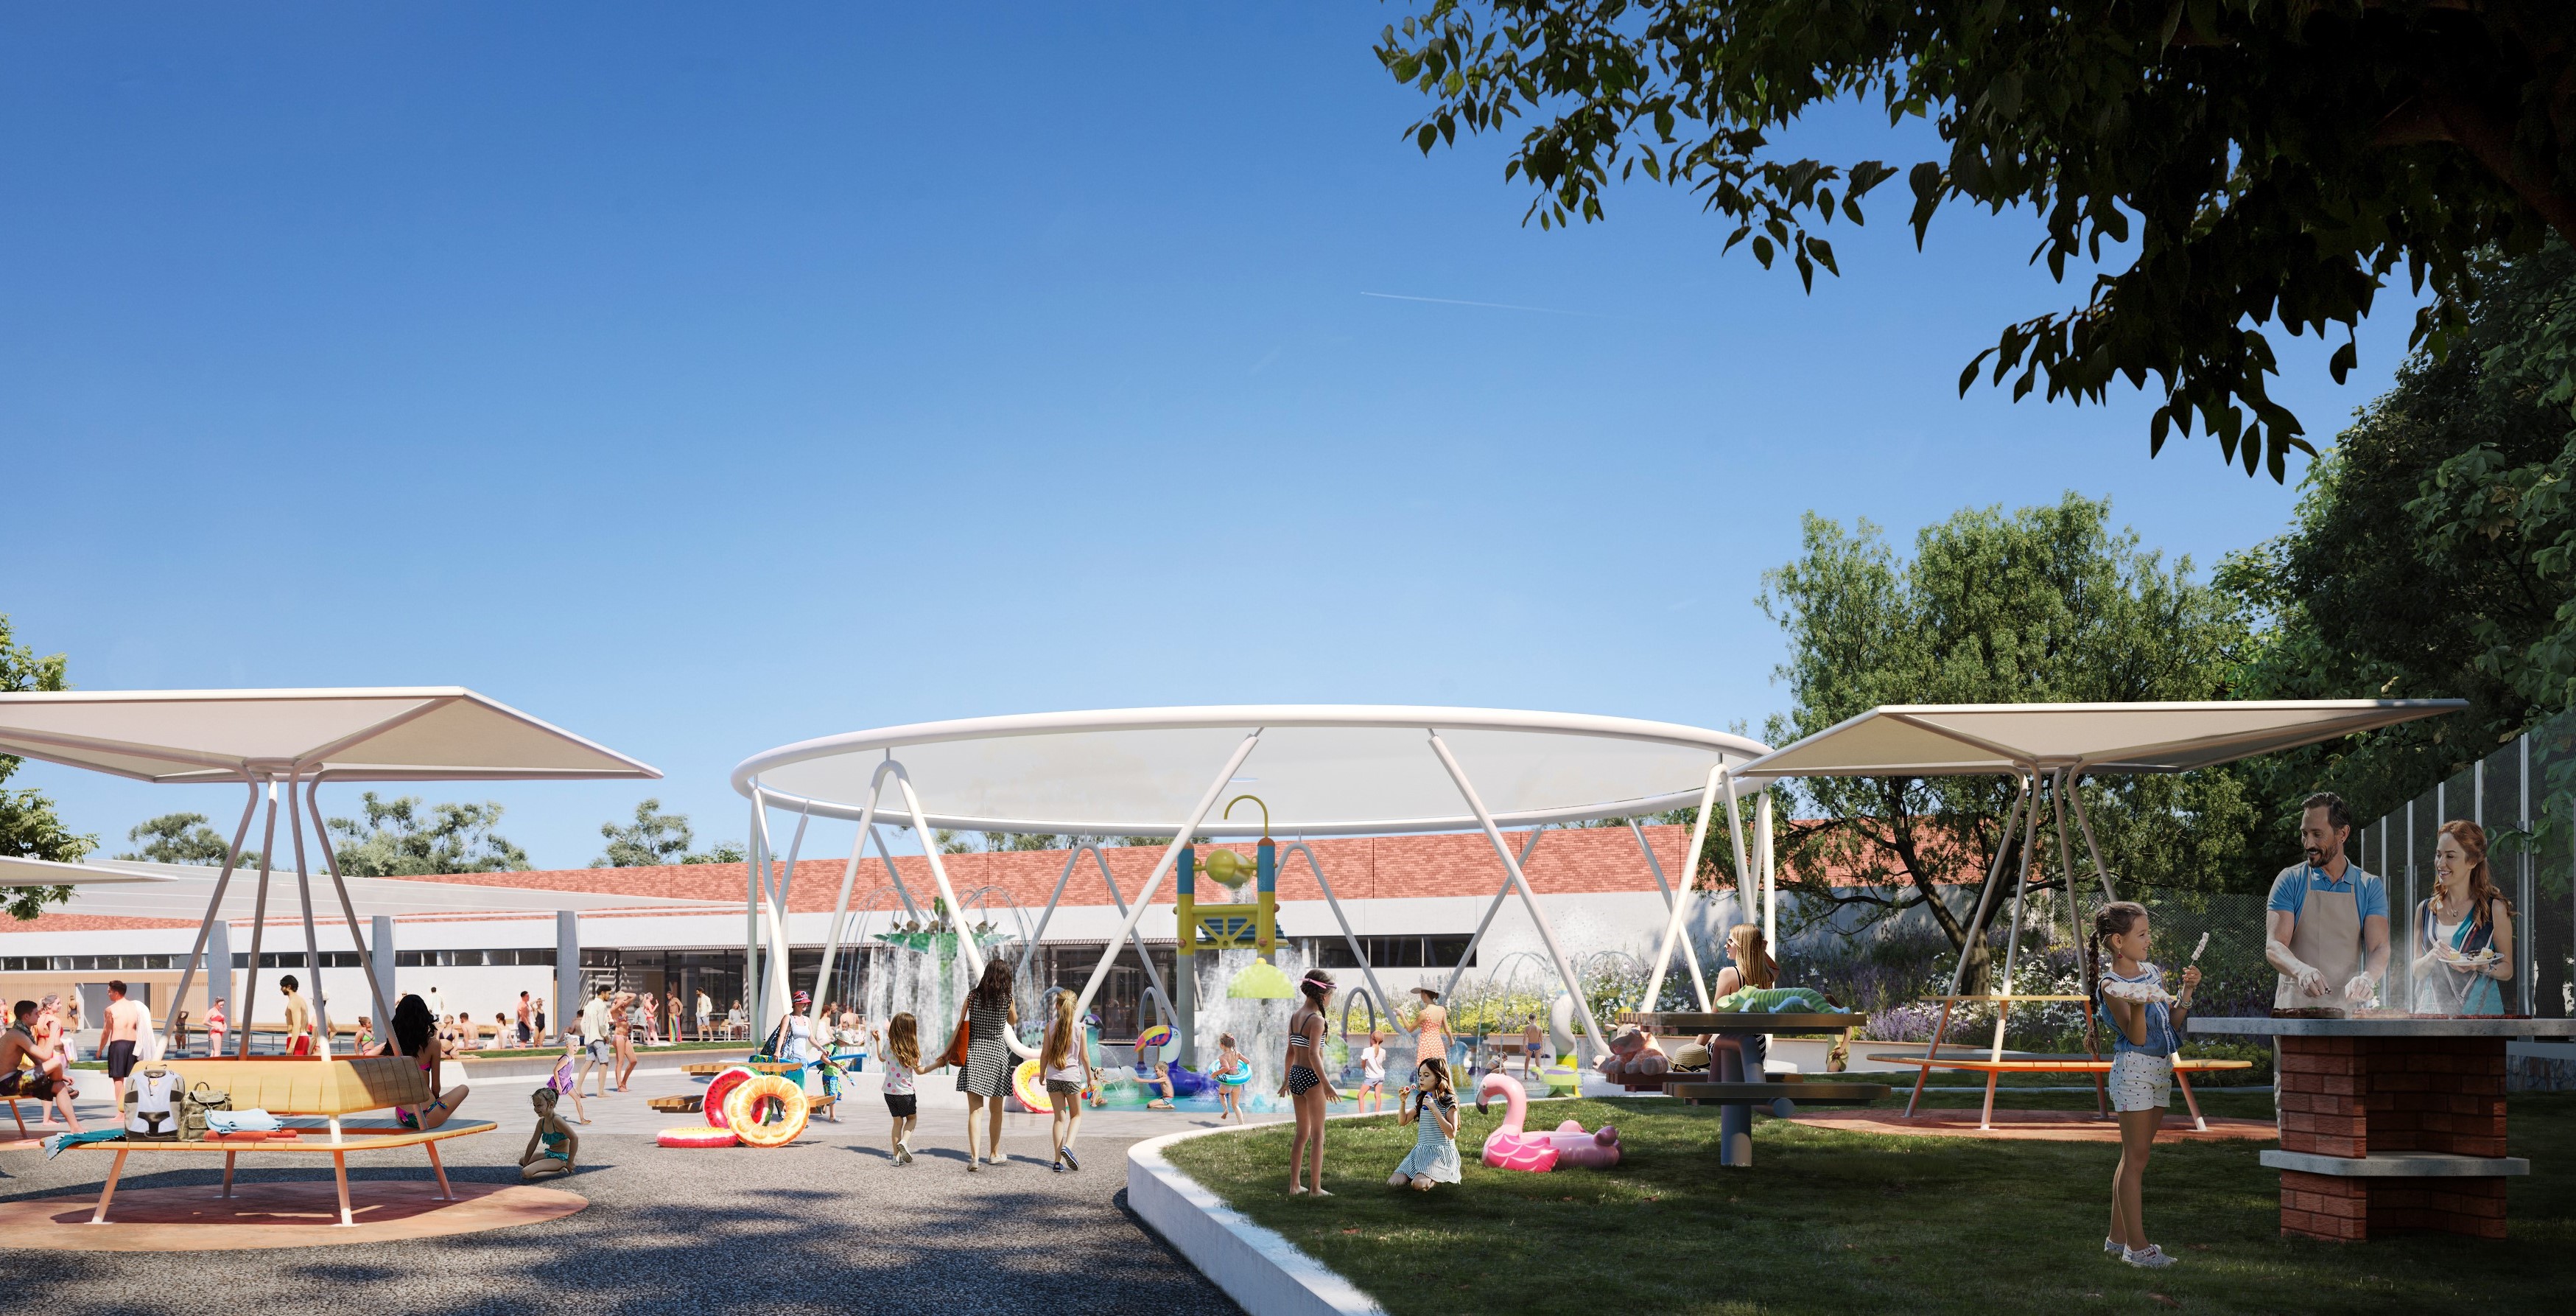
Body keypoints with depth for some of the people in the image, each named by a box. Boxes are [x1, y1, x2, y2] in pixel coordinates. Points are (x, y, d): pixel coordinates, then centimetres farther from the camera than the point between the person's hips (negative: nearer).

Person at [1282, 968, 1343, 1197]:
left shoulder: (1294, 1017, 8)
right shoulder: (1316, 1019, -16)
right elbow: (1313, 1054, -24)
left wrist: (1287, 1080, 24)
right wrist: (1326, 1084, -24)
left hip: (1295, 1075, 8)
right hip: (1312, 1077, -8)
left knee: (1302, 1133, 17)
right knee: (1317, 1135, 1)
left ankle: (1294, 1185, 20)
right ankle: (1316, 1188, 4)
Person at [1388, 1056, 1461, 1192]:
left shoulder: (1449, 1101, -8)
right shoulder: (1421, 1100, 12)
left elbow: (1452, 1134, -15)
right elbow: (1403, 1121, 19)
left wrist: (1434, 1109, -20)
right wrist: (1403, 1102, 1)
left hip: (1442, 1152, -6)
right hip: (1421, 1150, 6)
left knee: (1419, 1185, -30)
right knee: (1393, 1183, -13)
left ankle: (1435, 1177, 3)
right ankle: (1423, 1173, 11)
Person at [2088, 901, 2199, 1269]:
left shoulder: (2152, 972, 11)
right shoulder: (2111, 987, -12)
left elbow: (2172, 1024, 13)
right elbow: (2137, 1036, -18)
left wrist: (2186, 991, 1)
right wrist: (2138, 1004, -34)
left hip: (2161, 1069, 8)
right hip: (2134, 1069, -8)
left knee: (2135, 1156, 12)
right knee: (2135, 1158, -6)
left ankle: (2118, 1237, 20)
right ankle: (2136, 1245, -3)